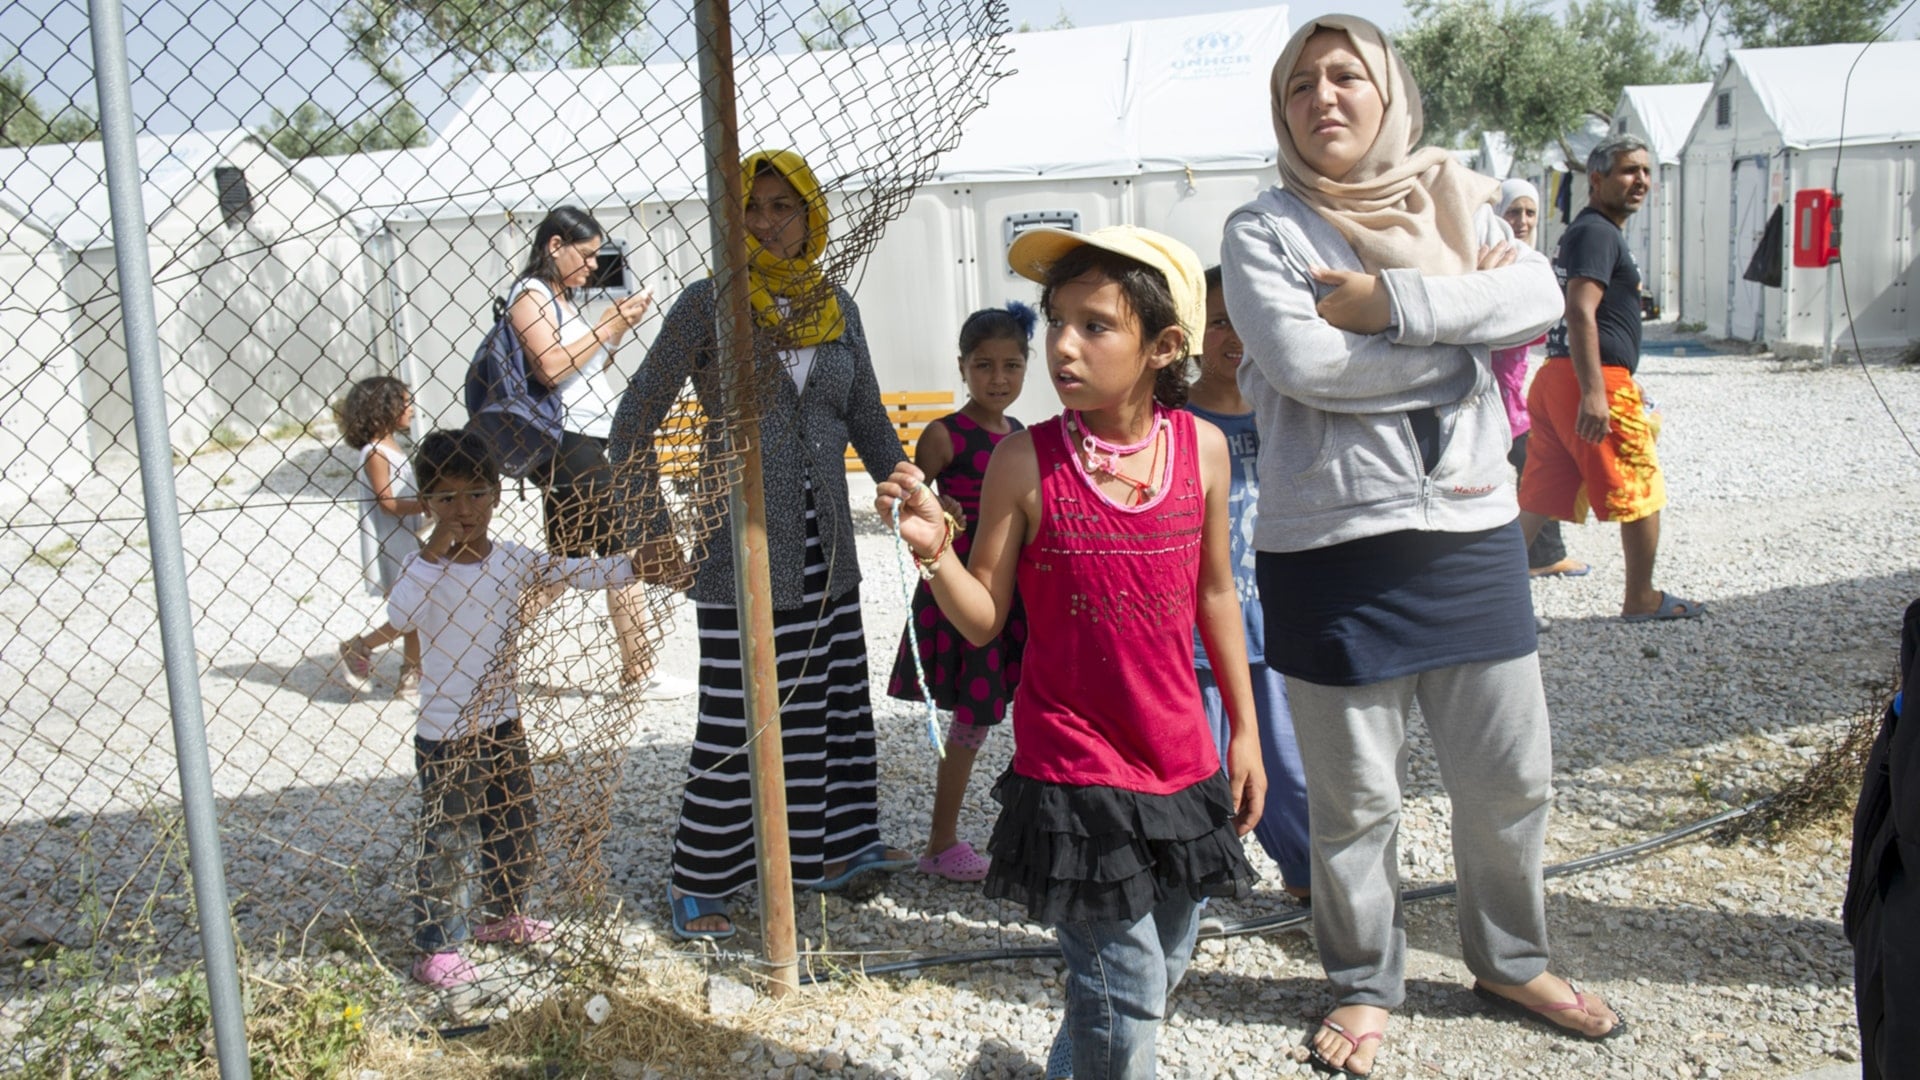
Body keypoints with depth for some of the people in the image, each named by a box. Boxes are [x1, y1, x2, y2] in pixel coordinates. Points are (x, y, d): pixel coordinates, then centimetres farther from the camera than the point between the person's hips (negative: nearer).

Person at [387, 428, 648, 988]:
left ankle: (504, 916, 38)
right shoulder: (424, 566, -13)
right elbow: (399, 617, -30)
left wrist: (636, 564, -16)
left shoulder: (514, 560, -1)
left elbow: (579, 572, -4)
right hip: (444, 738, -5)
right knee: (449, 843, 1)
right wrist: (433, 551, -34)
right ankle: (437, 947, 14)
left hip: (503, 725, 5)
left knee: (514, 829, 19)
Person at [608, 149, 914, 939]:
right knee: (735, 716, -1)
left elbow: (869, 423, 14)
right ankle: (697, 882, 13)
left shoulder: (836, 308, 8)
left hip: (824, 545, 6)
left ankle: (837, 848, 30)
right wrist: (652, 532, -10)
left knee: (836, 694, 13)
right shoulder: (709, 305, -7)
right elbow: (634, 423, -5)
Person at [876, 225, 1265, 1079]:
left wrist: (1245, 729, 12)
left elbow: (1215, 593, 8)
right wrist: (934, 548, -25)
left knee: (1165, 965, 21)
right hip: (1075, 769, -4)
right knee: (1126, 986, -1)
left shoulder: (1201, 447, -4)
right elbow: (984, 620, -6)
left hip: (1179, 760, 4)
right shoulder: (1026, 462, -12)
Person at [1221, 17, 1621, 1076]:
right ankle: (1362, 986, 28)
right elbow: (1304, 363, -18)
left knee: (1510, 774, 13)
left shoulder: (1455, 203, 10)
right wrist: (1461, 330, -8)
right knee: (1355, 794, 6)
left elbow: (1539, 298, -9)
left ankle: (1511, 962, 36)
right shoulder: (1263, 230, -1)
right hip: (1331, 544, -4)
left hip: (1471, 530, 4)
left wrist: (1388, 302, -18)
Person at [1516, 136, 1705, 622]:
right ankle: (1641, 599, 16)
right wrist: (1593, 392, -29)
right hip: (1598, 381, -10)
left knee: (1541, 495, 8)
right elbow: (1580, 312, -23)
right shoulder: (1598, 232, -10)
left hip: (1556, 378, 10)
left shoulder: (1586, 231, 23)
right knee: (1641, 490, 4)